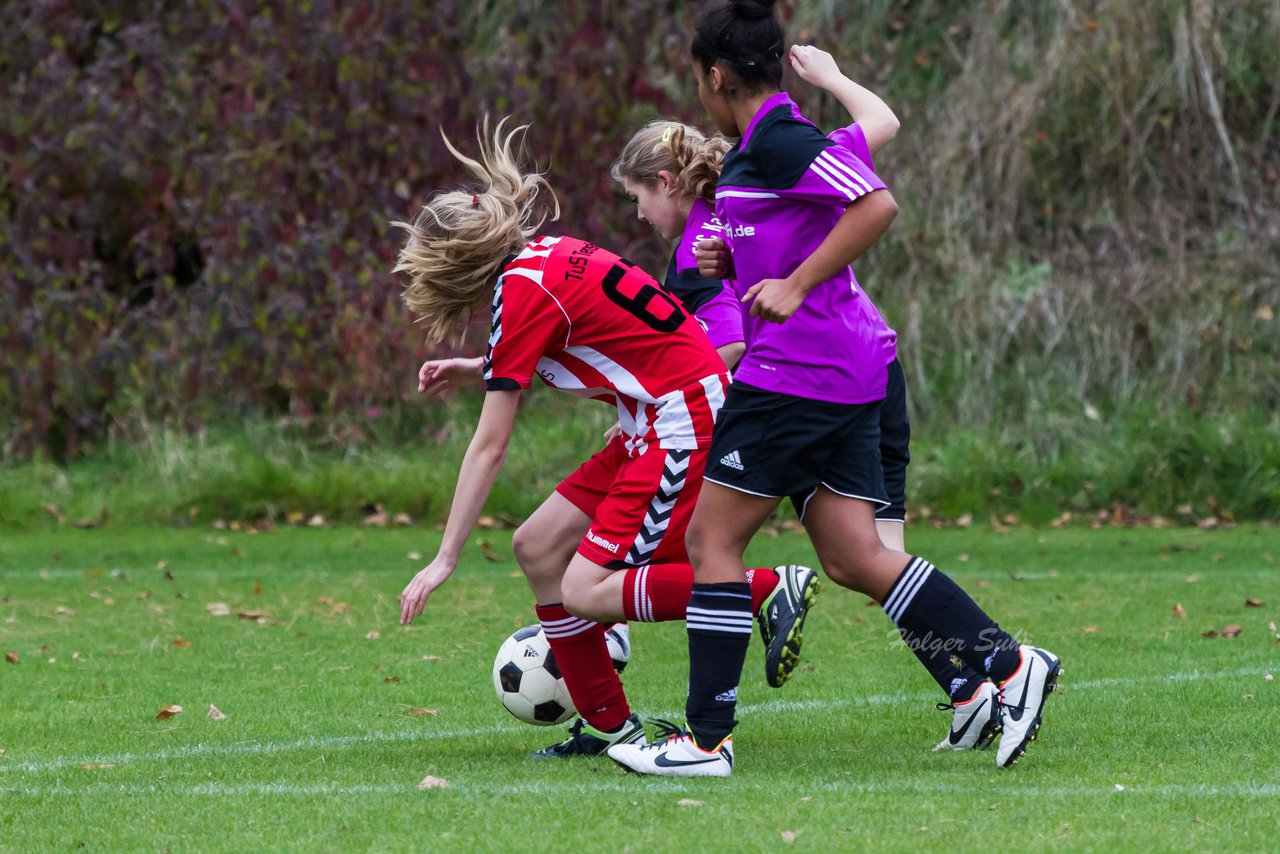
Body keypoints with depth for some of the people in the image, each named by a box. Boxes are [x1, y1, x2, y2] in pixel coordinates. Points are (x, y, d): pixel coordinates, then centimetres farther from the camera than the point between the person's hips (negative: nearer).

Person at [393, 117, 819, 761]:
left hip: (685, 422, -10)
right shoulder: (549, 254, 12)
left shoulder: (520, 286, -14)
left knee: (586, 591, -12)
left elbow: (489, 446, -12)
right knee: (537, 547, 8)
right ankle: (608, 726, 11)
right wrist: (476, 369, 21)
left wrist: (444, 560, -7)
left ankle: (772, 590, -12)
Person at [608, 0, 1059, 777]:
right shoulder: (765, 143, 18)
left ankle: (708, 738, -1)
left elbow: (877, 205, -22)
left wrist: (793, 286, -21)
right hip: (850, 371, 10)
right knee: (856, 558, 6)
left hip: (798, 371, -10)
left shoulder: (776, 140, -12)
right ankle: (1009, 663, -1)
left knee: (712, 539, -3)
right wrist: (731, 262, 11)